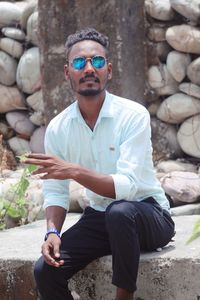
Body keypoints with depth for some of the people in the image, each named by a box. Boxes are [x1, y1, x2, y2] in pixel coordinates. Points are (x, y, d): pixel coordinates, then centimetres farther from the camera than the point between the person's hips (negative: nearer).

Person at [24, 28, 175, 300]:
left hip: (148, 215, -4)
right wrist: (52, 232, -19)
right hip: (98, 218, 4)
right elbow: (55, 192, 0)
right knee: (46, 270, -18)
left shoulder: (134, 115, -18)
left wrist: (74, 171, -39)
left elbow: (127, 186, -27)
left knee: (120, 211, -39)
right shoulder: (58, 128, -4)